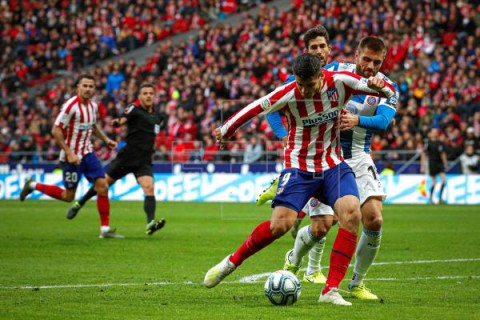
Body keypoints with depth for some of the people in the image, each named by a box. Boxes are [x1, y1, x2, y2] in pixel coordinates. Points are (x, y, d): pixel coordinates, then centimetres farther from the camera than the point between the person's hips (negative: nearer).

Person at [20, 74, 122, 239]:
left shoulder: (92, 105, 5)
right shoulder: (71, 106, -20)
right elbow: (56, 131, -19)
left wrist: (106, 140, 12)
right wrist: (69, 153, -22)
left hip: (87, 153, 7)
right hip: (72, 156, -7)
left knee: (102, 187, -4)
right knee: (68, 196, 2)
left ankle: (105, 229, 2)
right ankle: (33, 185, 22)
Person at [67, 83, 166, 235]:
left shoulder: (157, 118, 12)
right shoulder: (134, 110, -5)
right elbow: (123, 120, -24)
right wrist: (117, 122, -44)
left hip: (144, 162, 3)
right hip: (127, 157, -3)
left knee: (149, 188, -20)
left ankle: (150, 224, -32)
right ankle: (79, 204, 34)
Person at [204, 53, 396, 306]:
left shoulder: (340, 82, -12)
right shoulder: (287, 94, -16)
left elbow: (389, 92, -10)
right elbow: (253, 109, -3)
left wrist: (378, 86, -33)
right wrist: (224, 131, 6)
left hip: (333, 164, 2)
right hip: (299, 167, -2)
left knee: (351, 212, -23)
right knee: (280, 225, -18)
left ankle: (331, 290, -19)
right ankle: (231, 262, 9)